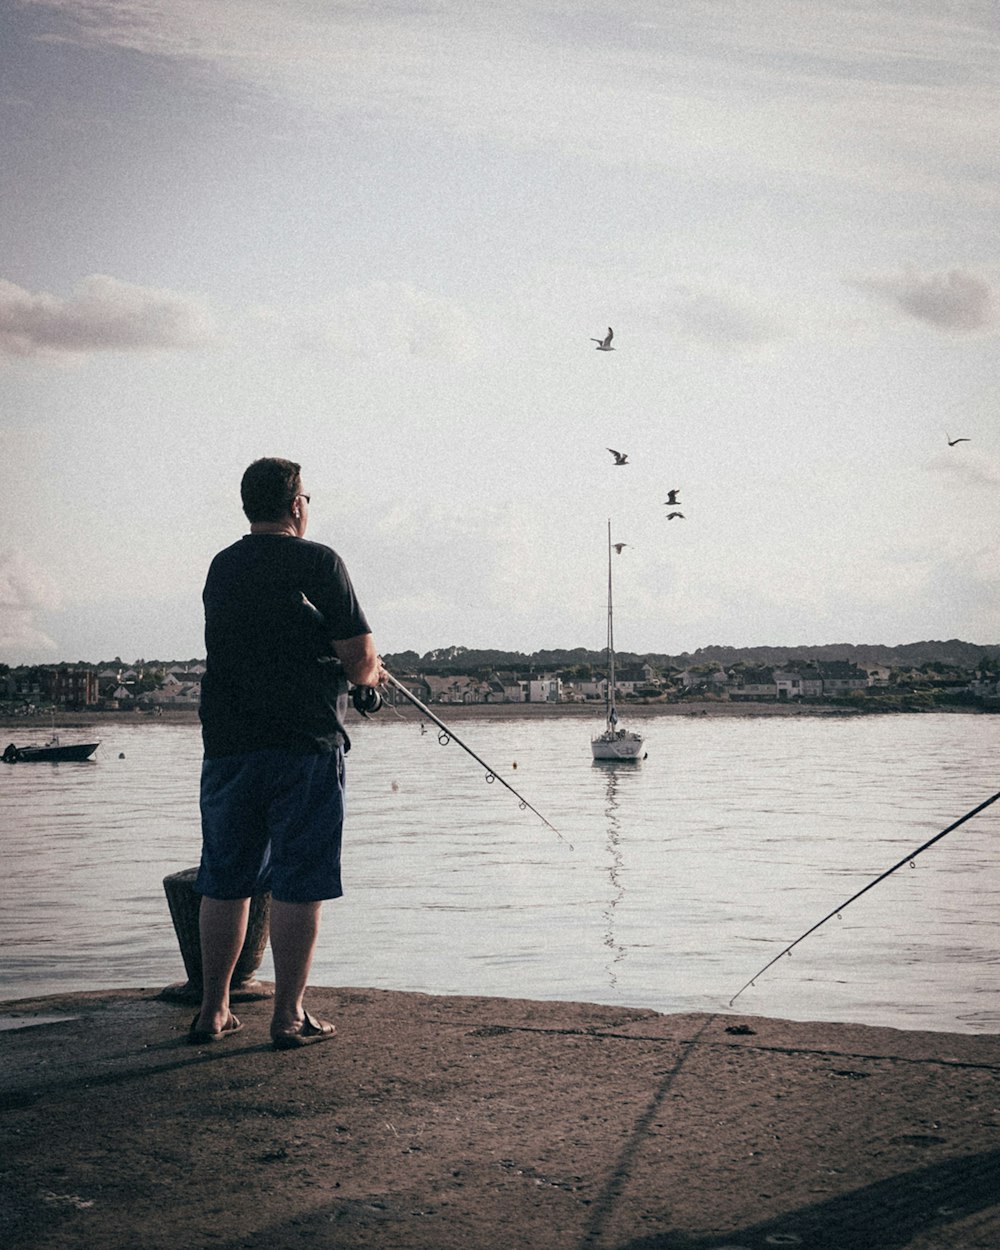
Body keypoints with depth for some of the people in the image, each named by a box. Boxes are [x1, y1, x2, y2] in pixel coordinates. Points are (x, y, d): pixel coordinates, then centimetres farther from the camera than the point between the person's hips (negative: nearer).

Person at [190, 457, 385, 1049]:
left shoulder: (222, 568, 13)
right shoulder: (317, 562, -6)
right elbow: (359, 657, -10)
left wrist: (358, 669, 26)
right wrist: (367, 675, 14)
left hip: (228, 742, 5)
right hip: (306, 744, -5)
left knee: (225, 882, 12)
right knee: (299, 884, 1)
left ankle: (214, 1010, 18)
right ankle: (290, 1015, 4)